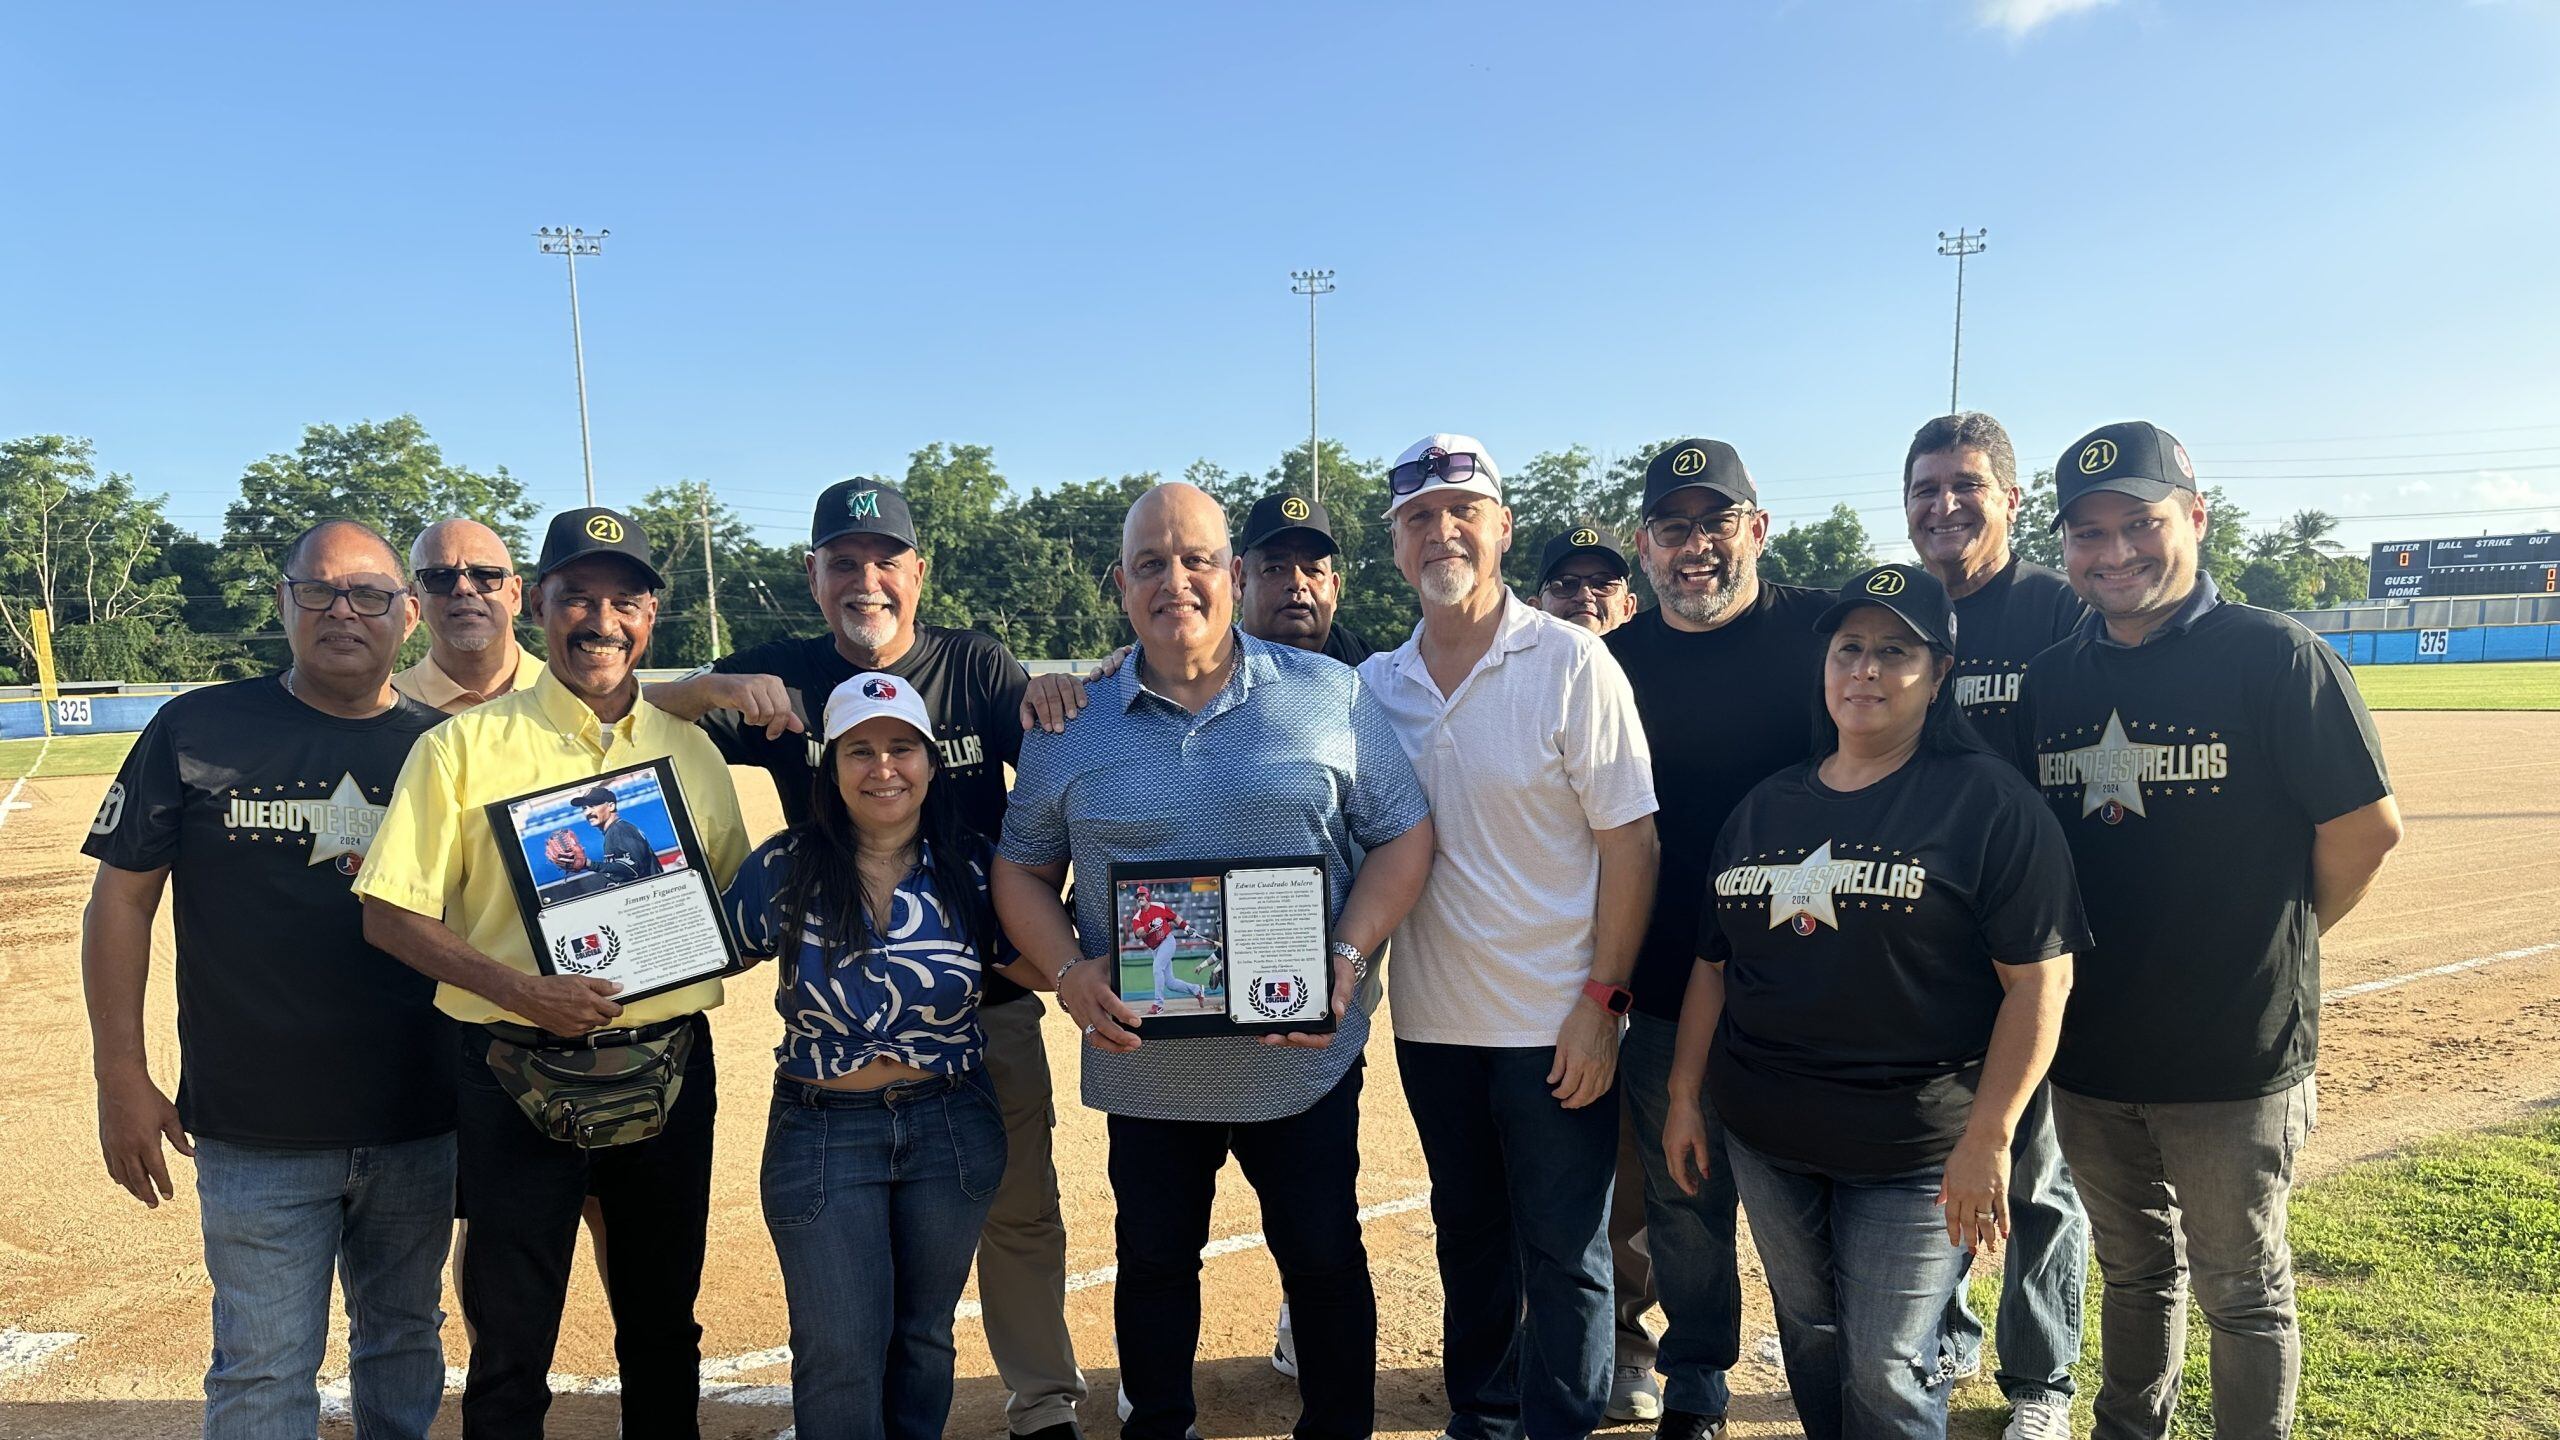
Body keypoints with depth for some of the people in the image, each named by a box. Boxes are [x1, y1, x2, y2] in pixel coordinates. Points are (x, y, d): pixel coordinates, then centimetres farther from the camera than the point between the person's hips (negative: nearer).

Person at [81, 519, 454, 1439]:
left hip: (420, 1126, 2)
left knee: (404, 1341, 17)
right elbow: (122, 897, 1)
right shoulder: (198, 730, -3)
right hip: (256, 1131, -2)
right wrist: (121, 1079, -3)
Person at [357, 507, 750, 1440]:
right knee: (511, 1344, 9)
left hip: (670, 1072, 3)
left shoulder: (691, 751, 7)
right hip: (519, 1075, -3)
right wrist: (519, 989, -20)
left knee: (664, 1328, 18)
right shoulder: (466, 745, -4)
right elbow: (391, 915, -7)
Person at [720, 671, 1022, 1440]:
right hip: (822, 1133, -1)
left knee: (924, 1336, 18)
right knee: (839, 1354, 4)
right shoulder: (785, 868, -8)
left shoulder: (972, 868, -5)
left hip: (952, 1127, 2)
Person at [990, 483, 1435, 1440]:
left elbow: (1404, 834, -1)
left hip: (1305, 1063, -1)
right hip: (1143, 1065, 1)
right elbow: (1022, 870, 6)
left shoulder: (1330, 697, -3)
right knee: (1153, 1264, 18)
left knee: (1324, 1260, 14)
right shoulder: (1068, 726, 0)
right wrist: (1069, 974, -12)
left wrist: (1346, 959, -15)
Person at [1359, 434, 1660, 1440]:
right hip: (1432, 1020, 5)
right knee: (1468, 1236, 19)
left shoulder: (1572, 661, -9)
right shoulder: (1375, 685, 3)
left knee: (1564, 1255, 7)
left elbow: (1628, 841, -10)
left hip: (1553, 1023, -4)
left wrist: (1601, 1000, -14)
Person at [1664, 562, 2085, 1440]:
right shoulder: (1765, 806, 9)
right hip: (1764, 1137, 5)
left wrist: (1986, 1140, -17)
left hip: (1914, 1151, -5)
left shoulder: (1988, 801, -8)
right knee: (1809, 1341, 19)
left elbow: (2039, 978, -13)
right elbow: (1713, 963, 12)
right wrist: (1684, 1095, 9)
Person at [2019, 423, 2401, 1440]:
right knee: (2132, 1274, 22)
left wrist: (2276, 939, 0)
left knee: (2243, 1294, 12)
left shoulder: (2274, 656, -12)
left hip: (2235, 1053, -5)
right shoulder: (2050, 678, 4)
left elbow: (2368, 824, -10)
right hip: (2089, 1049, 5)